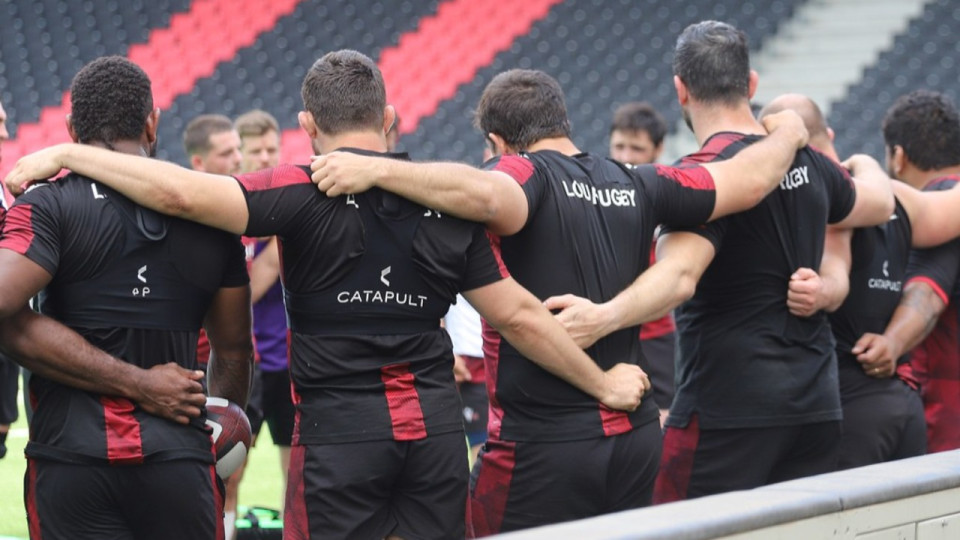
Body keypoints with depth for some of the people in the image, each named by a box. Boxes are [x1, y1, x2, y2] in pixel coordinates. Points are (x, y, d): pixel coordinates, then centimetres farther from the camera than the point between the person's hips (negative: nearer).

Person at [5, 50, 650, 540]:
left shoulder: (306, 194, -7)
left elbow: (181, 192, -20)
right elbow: (518, 314, 7)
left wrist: (66, 154, -10)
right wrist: (602, 383, 18)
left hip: (340, 428, -4)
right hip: (435, 424, 4)